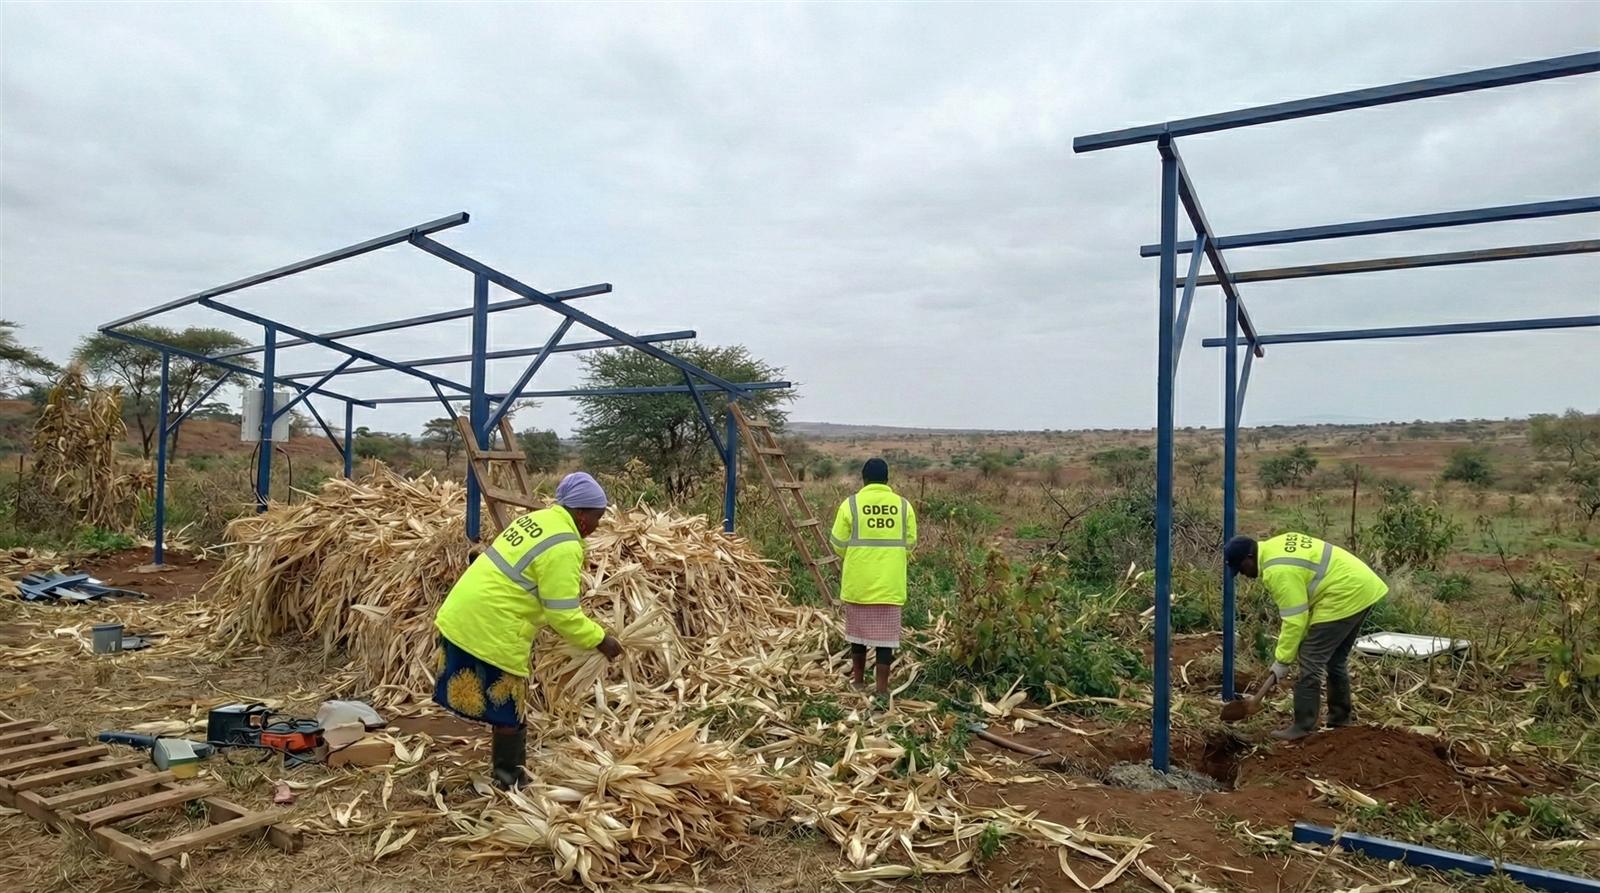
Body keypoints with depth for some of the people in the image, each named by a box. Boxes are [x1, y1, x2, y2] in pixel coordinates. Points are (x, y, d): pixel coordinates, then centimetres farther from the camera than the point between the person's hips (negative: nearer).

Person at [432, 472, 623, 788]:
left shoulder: (538, 519, 12)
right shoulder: (563, 547, -18)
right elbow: (563, 616, -18)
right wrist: (600, 639, -4)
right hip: (490, 630, -10)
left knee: (504, 705, 22)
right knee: (508, 709, 6)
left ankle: (507, 769, 35)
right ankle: (509, 779, 20)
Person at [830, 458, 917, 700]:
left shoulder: (851, 504, -6)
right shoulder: (904, 505, 0)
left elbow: (838, 544, -2)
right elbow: (910, 543, 5)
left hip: (858, 580, 0)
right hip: (890, 582, 0)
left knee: (858, 628, 15)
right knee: (886, 632, 5)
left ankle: (858, 680, 27)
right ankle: (881, 686, 7)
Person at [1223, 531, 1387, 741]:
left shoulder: (1278, 570, -21)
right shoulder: (1275, 547, 9)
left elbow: (1295, 619, -19)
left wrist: (1282, 660, -12)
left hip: (1345, 597, -11)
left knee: (1310, 660, -7)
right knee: (1335, 659, 20)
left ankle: (1304, 726, -3)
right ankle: (1340, 718, 31)